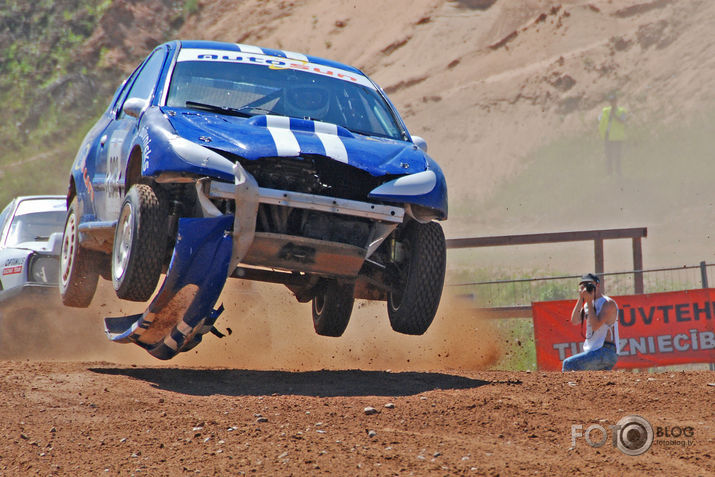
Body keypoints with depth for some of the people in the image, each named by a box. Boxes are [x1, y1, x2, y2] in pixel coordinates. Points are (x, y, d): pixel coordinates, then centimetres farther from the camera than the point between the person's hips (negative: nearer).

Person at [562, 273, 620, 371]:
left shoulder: (608, 303, -8)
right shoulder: (587, 304, 19)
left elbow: (595, 326, -18)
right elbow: (575, 321, 5)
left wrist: (589, 301, -13)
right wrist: (581, 299, -1)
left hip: (606, 352, -9)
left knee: (568, 363, -19)